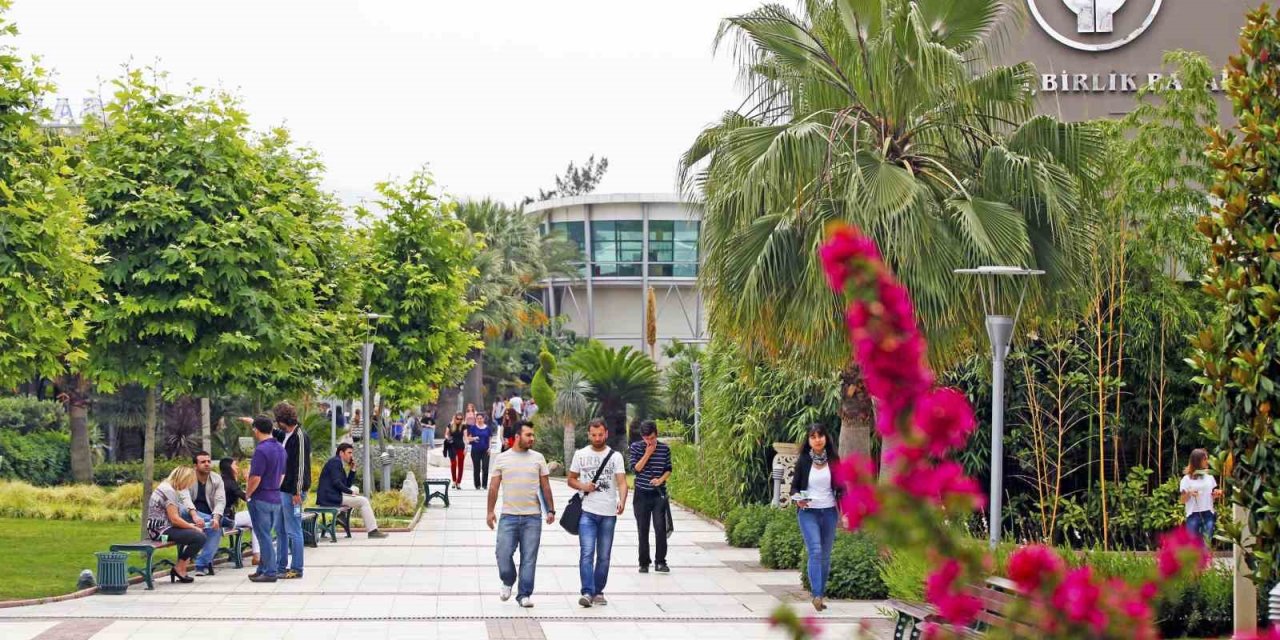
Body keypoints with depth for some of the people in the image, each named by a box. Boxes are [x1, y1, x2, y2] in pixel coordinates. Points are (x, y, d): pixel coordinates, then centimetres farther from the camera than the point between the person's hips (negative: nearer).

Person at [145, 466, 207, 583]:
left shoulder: (167, 487, 14)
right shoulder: (169, 491, -17)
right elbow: (174, 519, -22)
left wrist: (195, 517, 2)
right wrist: (194, 527, -10)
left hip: (160, 528, 11)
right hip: (162, 530, -11)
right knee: (200, 537, -19)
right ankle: (179, 568, -7)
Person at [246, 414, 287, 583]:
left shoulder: (261, 450, -19)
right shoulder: (280, 448, 8)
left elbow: (255, 478, -22)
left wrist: (247, 494, -7)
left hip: (261, 499, -8)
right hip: (276, 498, 8)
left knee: (264, 536, -2)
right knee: (265, 535, 16)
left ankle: (270, 572, -1)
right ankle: (263, 569, 22)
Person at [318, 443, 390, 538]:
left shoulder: (338, 463, 20)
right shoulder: (335, 462, -9)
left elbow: (348, 484, 19)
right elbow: (336, 482, -21)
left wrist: (353, 469, 9)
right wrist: (351, 492, -12)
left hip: (332, 495, 10)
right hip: (331, 497, -10)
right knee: (363, 501, -10)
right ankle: (372, 530, -11)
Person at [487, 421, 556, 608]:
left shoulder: (538, 458, 8)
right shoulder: (502, 459, 5)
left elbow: (545, 487, 11)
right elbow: (494, 487, 7)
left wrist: (551, 510, 6)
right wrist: (490, 511, 2)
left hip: (533, 516, 1)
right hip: (509, 516, -1)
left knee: (529, 558, -1)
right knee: (503, 553, -7)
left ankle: (524, 595, 6)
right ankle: (508, 582, 21)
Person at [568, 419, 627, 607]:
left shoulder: (615, 457, 3)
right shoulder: (580, 454, 7)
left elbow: (622, 482, -6)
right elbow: (571, 479, 14)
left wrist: (622, 501, -25)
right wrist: (582, 486, -9)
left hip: (608, 514, 1)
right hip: (587, 513, -1)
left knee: (604, 556, 8)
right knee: (587, 553, -13)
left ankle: (598, 592, 18)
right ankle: (587, 592, -18)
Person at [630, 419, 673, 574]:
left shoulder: (664, 448, 3)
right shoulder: (635, 448, -1)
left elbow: (668, 469, 9)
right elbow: (636, 468, -10)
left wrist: (661, 480, -9)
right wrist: (648, 453, -15)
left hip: (659, 494, 0)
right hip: (641, 495, 0)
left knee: (660, 528, -10)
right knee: (643, 530, 5)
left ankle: (660, 562, -4)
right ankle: (644, 563, 13)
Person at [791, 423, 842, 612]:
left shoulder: (833, 460, 3)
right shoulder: (803, 461, -1)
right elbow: (795, 486, 5)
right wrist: (797, 498, -16)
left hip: (829, 511, 3)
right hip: (808, 512, -3)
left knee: (825, 555, 6)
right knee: (815, 551, -16)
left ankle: (821, 593, 16)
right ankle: (816, 595, -22)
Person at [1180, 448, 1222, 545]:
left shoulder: (1209, 477, 10)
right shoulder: (1187, 479, -2)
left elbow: (1212, 496, 16)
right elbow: (1181, 500, -2)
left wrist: (1217, 494, -5)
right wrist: (1189, 494, -21)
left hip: (1208, 515, 3)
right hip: (1193, 516, -3)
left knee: (1207, 544, 1)